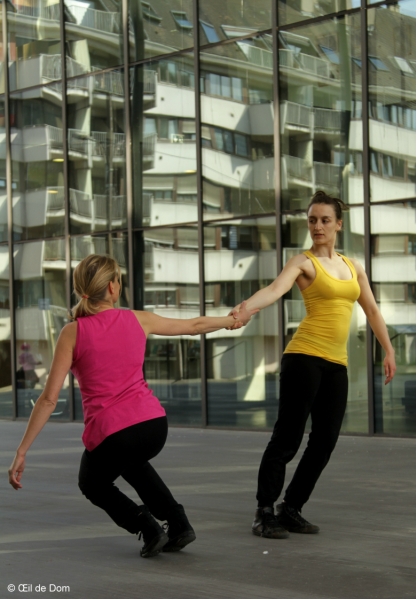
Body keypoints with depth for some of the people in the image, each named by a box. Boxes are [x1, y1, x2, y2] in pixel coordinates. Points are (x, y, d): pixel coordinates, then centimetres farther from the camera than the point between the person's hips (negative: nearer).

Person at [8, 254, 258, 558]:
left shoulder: (73, 333, -4)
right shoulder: (138, 320, 4)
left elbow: (49, 399, -7)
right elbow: (194, 325, 20)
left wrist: (22, 451, -3)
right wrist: (235, 320, 38)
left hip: (109, 435, -4)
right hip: (154, 425, 4)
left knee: (92, 484, 29)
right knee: (131, 461, 39)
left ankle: (148, 528, 8)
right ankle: (178, 524, 27)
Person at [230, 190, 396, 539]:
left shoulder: (353, 266, 16)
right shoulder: (303, 262, -3)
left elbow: (372, 310, 23)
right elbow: (276, 289, -22)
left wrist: (388, 350, 17)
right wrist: (246, 308, -41)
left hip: (337, 365, 6)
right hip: (304, 357, -6)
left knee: (325, 442, 5)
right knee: (287, 437, -7)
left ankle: (291, 510, 16)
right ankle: (264, 513, 0)